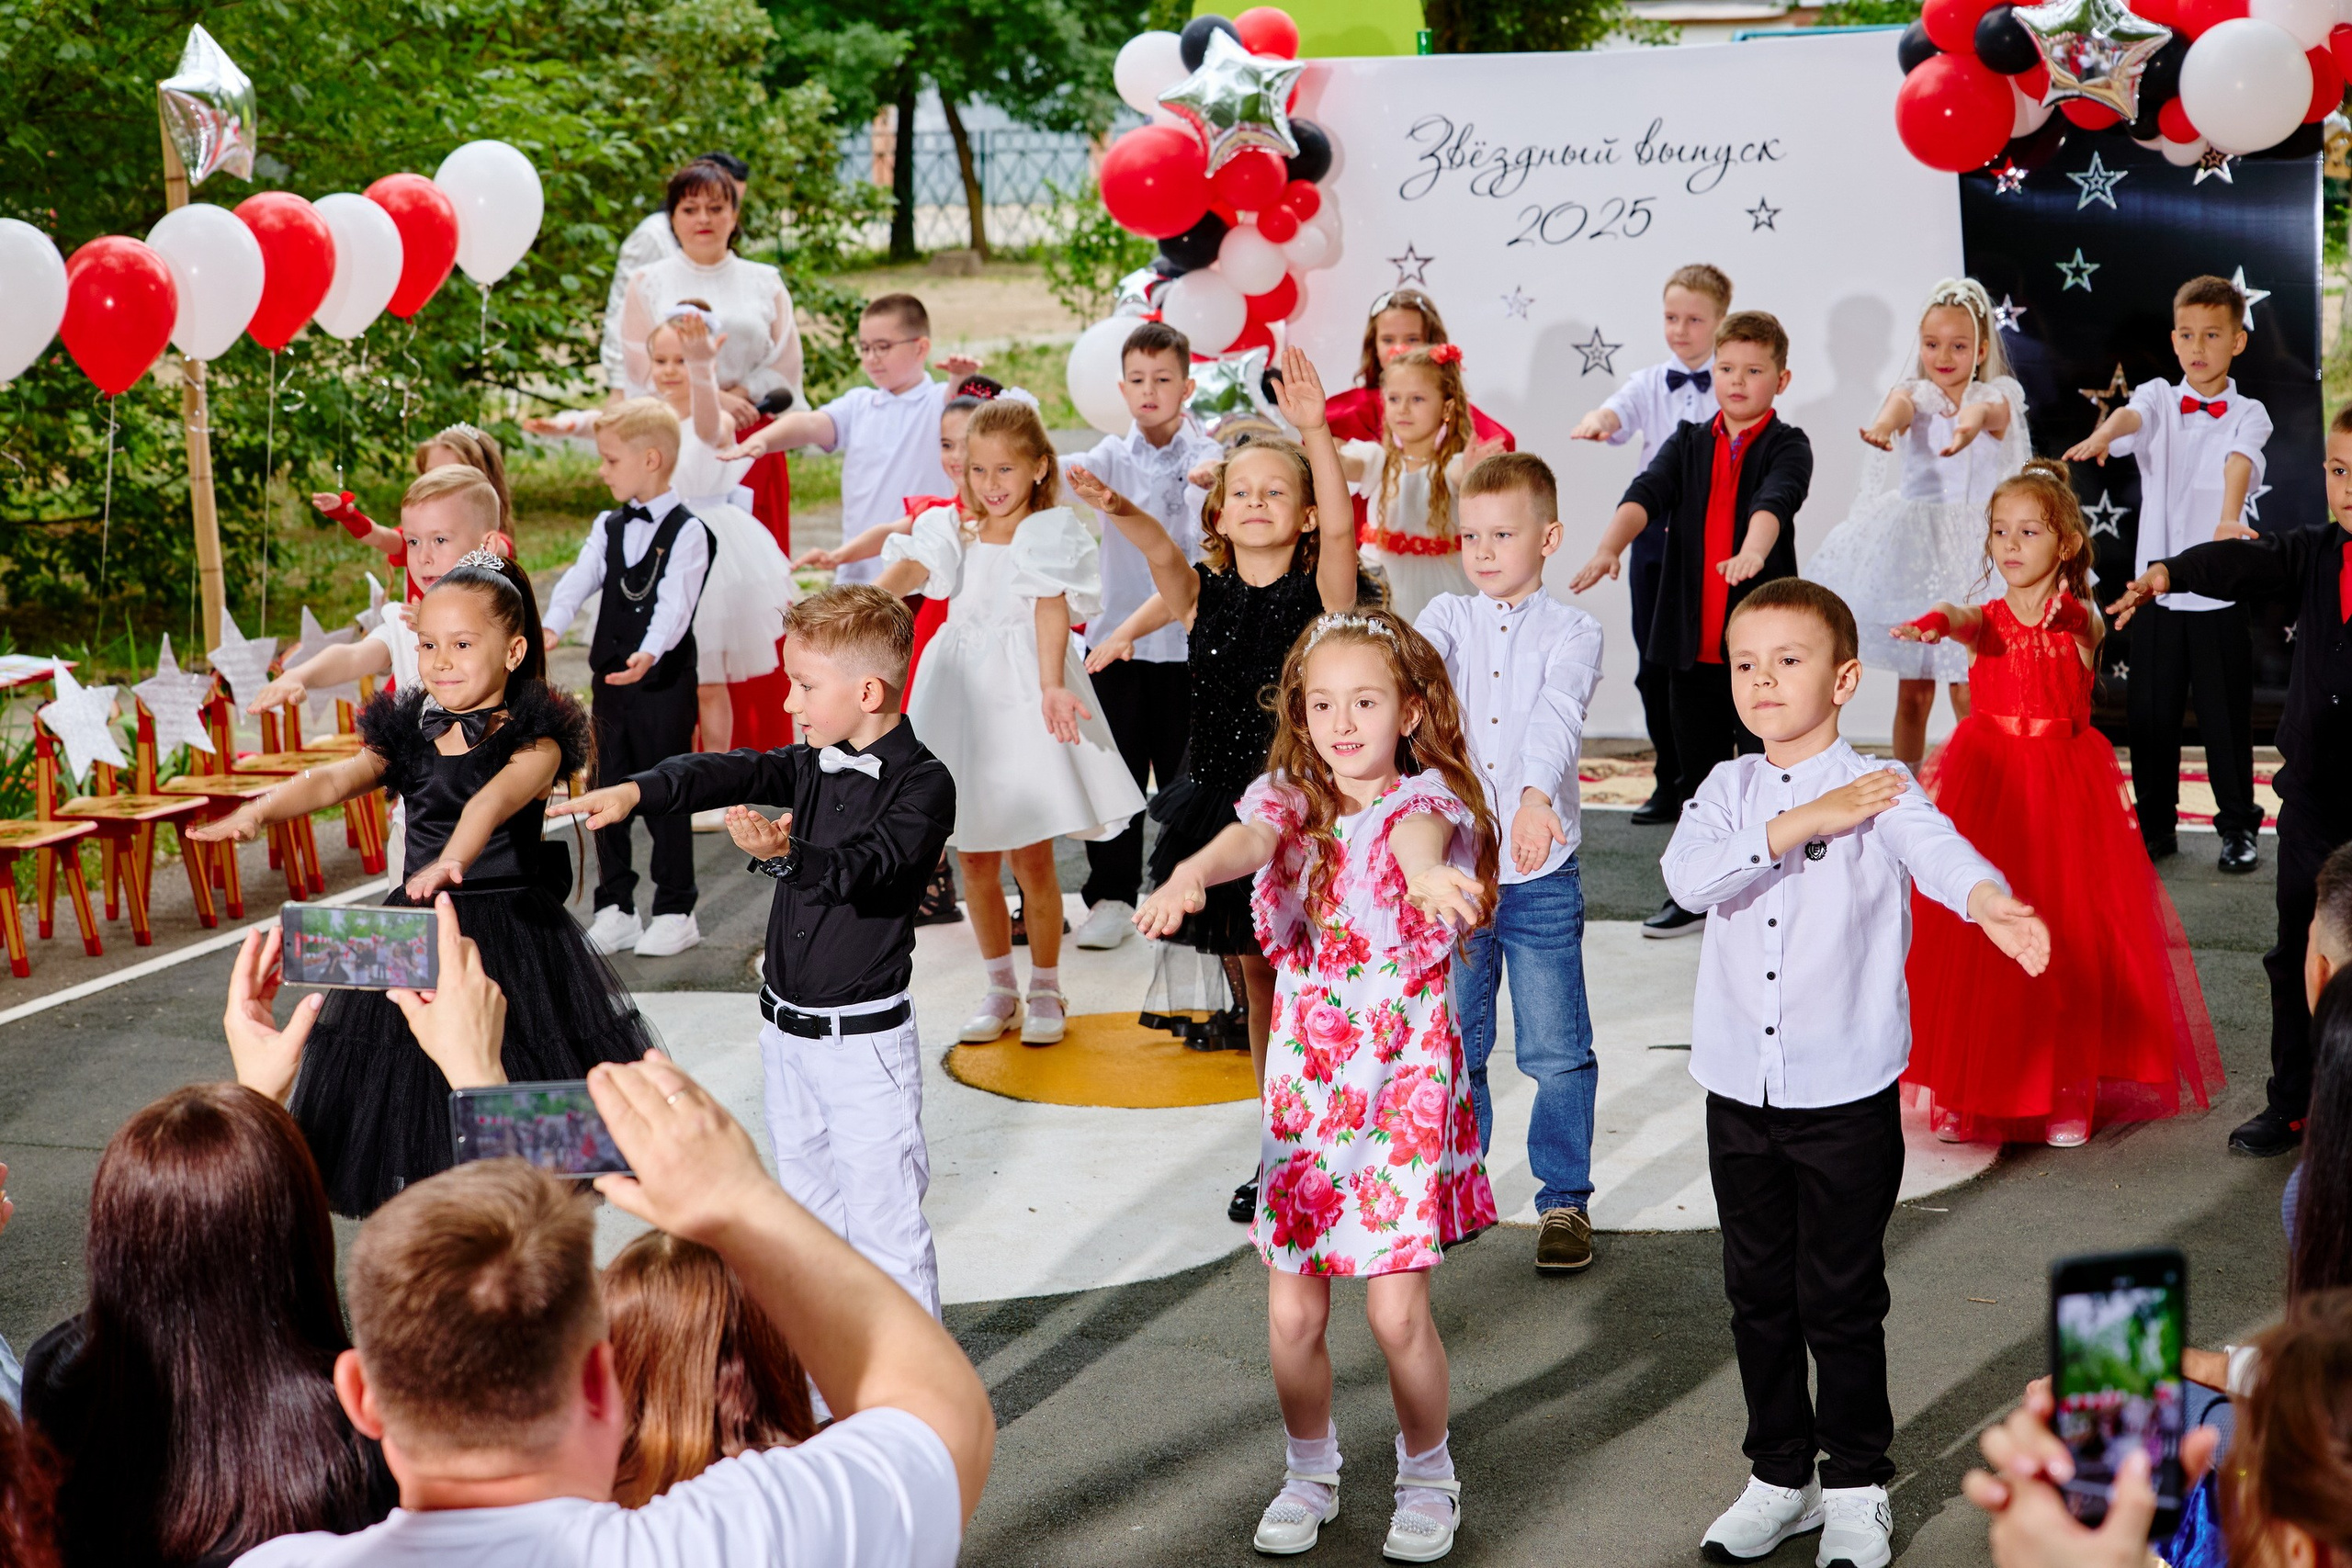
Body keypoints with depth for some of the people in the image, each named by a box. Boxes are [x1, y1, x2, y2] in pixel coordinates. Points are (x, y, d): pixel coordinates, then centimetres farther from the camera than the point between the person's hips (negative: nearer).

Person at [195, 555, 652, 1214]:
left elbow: (496, 796, -30)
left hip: (513, 927, -4)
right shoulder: (407, 734, 6)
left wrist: (454, 859, -51)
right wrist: (261, 808, -30)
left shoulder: (535, 738, -9)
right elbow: (336, 777, -10)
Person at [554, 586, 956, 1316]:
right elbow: (730, 774, -3)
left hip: (863, 1038, -8)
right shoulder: (814, 766, 6)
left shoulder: (923, 784, -15)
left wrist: (785, 856, -48)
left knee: (884, 1225, -5)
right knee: (811, 1213, 17)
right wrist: (636, 791, -19)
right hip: (787, 1030, 8)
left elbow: (860, 867, -29)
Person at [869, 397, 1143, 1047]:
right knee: (975, 860, 8)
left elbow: (1051, 610, -17)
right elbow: (909, 569, -11)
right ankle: (1000, 986, 24)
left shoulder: (1051, 533, -2)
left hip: (1023, 697, -4)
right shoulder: (954, 531, 8)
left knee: (1032, 857, -1)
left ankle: (1045, 989, 15)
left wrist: (1052, 686, -32)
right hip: (963, 695, 4)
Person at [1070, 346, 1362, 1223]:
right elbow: (1162, 557, -17)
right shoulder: (1204, 595, 4)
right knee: (1251, 974, 11)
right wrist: (1118, 513, -39)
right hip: (1220, 807, 4)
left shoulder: (1321, 593, -5)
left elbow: (1339, 527, -24)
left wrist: (1315, 432, -39)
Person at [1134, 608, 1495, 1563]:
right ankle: (1309, 1474, 29)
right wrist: (1189, 875, -45)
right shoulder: (1291, 800, 2)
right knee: (1291, 1313, 4)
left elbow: (1418, 837, -32)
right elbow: (1250, 839, -21)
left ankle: (1427, 1476, 20)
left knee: (1397, 1309, -5)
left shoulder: (1423, 799, -6)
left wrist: (1428, 872, -57)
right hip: (1303, 1079, 3)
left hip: (1405, 1077, -3)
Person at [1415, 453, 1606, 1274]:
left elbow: (1559, 715, -20)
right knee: (1452, 1045, 12)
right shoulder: (1448, 617, 6)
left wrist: (1538, 796, -39)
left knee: (1558, 1051, 2)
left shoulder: (1571, 631, -2)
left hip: (1541, 875, -2)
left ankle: (1565, 1199, 16)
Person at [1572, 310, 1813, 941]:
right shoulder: (1688, 443, 10)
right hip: (1692, 640, 4)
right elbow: (1647, 493, -8)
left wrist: (1752, 552, -45)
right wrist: (1608, 547, -28)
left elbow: (1774, 500, -23)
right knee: (1698, 768, 13)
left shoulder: (1786, 447, -1)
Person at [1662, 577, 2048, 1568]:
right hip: (1739, 1092, 4)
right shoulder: (1730, 789, 4)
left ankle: (1857, 1487, 21)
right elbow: (1688, 876, -14)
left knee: (1841, 1299, 5)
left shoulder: (1879, 793, -7)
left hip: (1846, 1096, -4)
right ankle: (1780, 1479, 30)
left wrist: (1992, 904, -49)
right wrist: (1799, 825, -21)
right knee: (1759, 1294, 14)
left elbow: (1940, 850, -27)